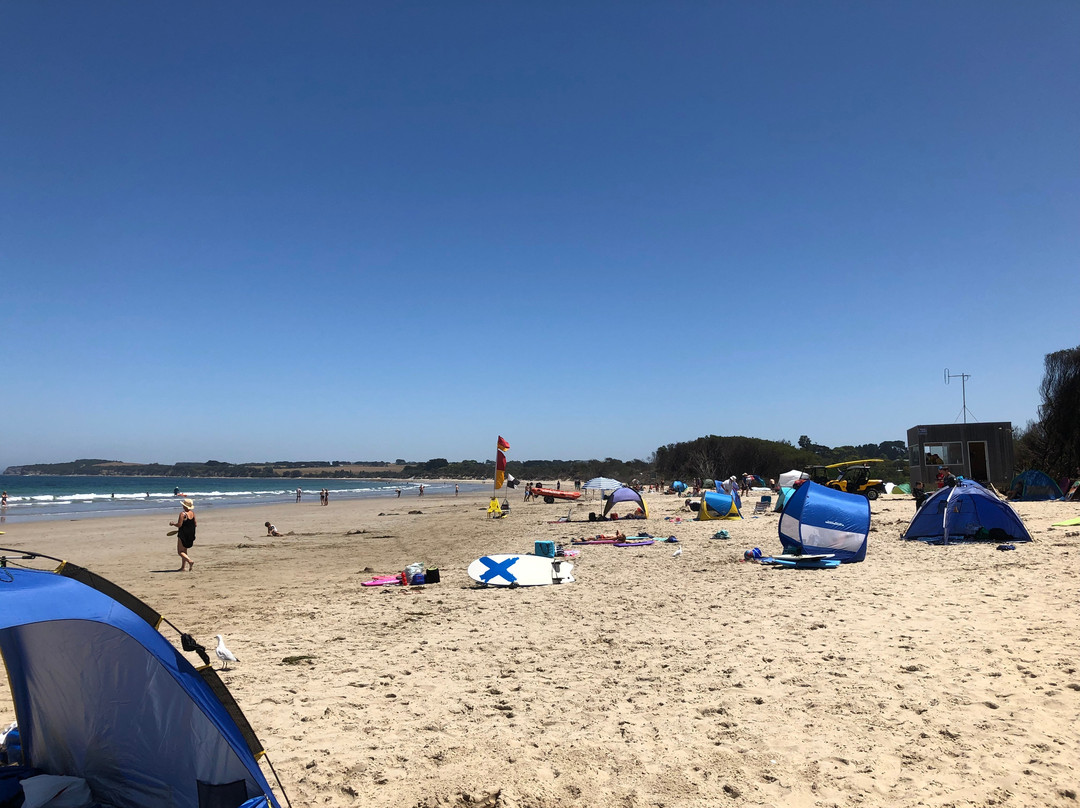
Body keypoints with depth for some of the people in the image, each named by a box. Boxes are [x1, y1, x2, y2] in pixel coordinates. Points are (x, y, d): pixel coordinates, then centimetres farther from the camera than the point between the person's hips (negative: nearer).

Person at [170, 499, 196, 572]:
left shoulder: (183, 514, -16)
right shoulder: (192, 513, 5)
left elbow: (179, 525, -19)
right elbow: (195, 524, 10)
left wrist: (172, 523, -1)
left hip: (183, 535, -8)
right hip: (190, 535, 8)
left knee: (180, 552, -1)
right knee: (184, 551, 19)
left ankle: (190, 561, -21)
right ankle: (183, 567, 18)